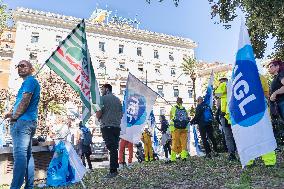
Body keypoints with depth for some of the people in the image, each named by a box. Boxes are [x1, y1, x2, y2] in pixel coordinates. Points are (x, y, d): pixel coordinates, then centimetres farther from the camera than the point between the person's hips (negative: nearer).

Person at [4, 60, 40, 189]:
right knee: (27, 154, 10)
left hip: (22, 121, -10)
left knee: (19, 155, -12)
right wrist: (12, 112, 14)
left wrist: (14, 117, -6)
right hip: (29, 122, 10)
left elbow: (25, 101, -16)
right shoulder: (32, 82, 24)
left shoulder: (29, 80, -5)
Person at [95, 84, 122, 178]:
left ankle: (113, 170, -3)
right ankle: (115, 168, 14)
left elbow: (99, 113, -11)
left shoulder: (103, 98, -3)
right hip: (117, 126, 6)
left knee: (111, 148, -6)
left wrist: (99, 119, 8)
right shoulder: (118, 99, 16)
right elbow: (121, 113, 18)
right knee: (115, 148, 10)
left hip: (107, 126, -5)